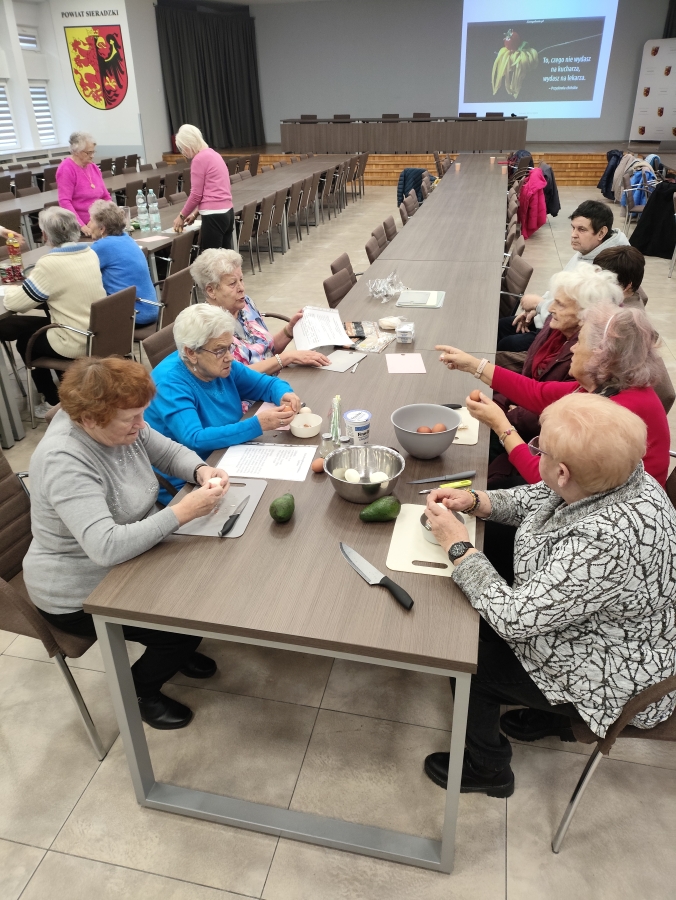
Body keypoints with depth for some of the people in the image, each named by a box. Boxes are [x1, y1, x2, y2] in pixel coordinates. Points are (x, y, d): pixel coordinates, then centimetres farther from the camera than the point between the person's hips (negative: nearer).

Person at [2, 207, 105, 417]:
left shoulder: (50, 264, -20)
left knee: (24, 336, 20)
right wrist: (26, 285, 14)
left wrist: (10, 288, 11)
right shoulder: (90, 253, 1)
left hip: (76, 345, -7)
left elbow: (15, 303, -11)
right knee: (42, 324, 29)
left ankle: (54, 401, 25)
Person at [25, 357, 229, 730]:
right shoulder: (65, 463, -35)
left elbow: (169, 451, 4)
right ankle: (139, 689, 18)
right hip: (80, 595, -8)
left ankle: (177, 651, 30)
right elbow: (106, 547, -42)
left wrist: (201, 471, -18)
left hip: (129, 554, 8)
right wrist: (183, 511, -41)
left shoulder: (118, 425, -11)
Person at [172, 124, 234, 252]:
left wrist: (181, 216, 4)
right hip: (227, 212, 9)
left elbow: (196, 194, -9)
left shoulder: (199, 159, -9)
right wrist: (196, 213, 23)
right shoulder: (213, 154, 17)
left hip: (214, 216, -9)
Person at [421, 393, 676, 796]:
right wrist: (475, 501, -9)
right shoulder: (612, 477, -14)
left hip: (612, 679, -8)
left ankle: (486, 770, 28)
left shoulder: (605, 542, -41)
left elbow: (514, 618, -33)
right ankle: (551, 715, 35)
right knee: (473, 625, 12)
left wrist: (459, 546, -23)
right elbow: (535, 499, 5)